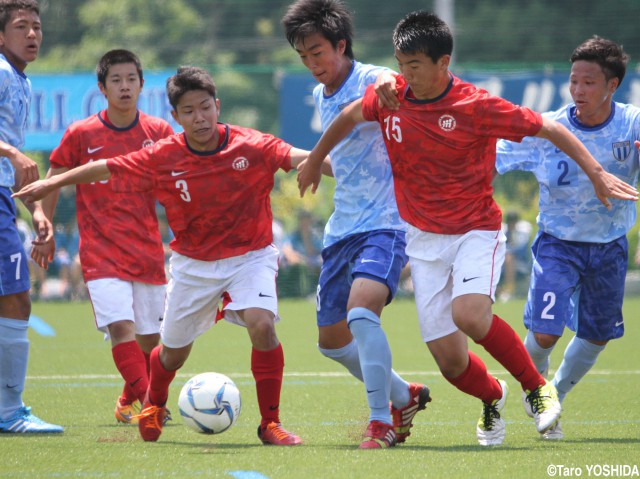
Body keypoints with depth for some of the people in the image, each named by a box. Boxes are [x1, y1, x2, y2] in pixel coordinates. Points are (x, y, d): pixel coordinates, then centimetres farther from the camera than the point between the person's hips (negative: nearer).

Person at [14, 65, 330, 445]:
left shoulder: (250, 146, -18)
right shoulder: (163, 158, -13)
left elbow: (299, 158, -26)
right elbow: (106, 169, -2)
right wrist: (51, 184, 3)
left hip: (250, 256, -2)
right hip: (193, 263, 2)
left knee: (261, 324, -27)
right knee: (174, 351, 14)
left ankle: (271, 423, -13)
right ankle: (154, 405, 49)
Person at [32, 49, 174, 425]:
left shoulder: (159, 133, 3)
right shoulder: (81, 134, -1)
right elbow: (54, 182, 10)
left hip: (148, 250, 3)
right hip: (101, 251, -3)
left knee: (150, 337, 7)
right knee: (121, 326, -21)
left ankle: (129, 403, 28)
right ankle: (147, 402, -24)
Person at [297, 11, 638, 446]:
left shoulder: (476, 107, -17)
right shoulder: (389, 97, -4)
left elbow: (549, 129, -10)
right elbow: (350, 116, 19)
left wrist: (596, 173, -13)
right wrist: (315, 160, 31)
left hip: (476, 231, -4)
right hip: (424, 239, 4)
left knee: (469, 314, -32)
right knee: (450, 360, -3)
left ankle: (536, 385, -8)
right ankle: (492, 398, 33)